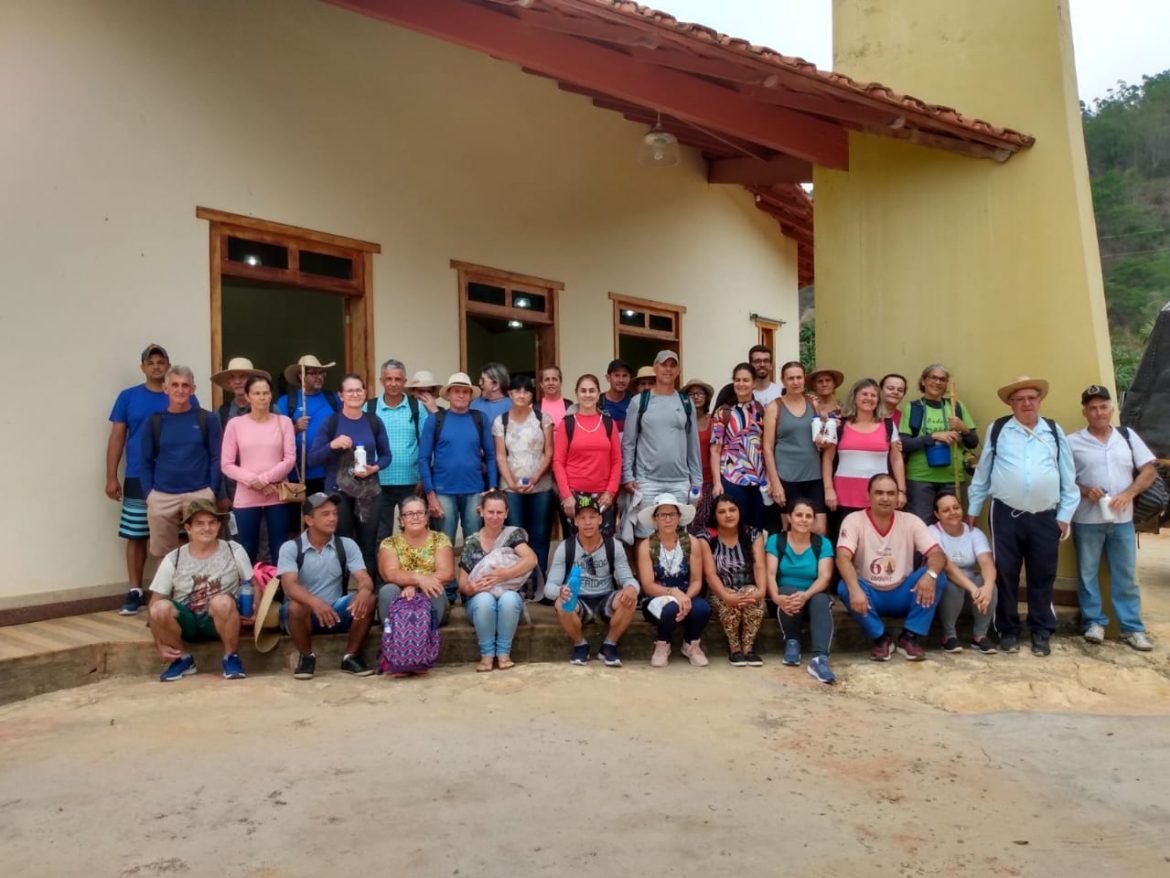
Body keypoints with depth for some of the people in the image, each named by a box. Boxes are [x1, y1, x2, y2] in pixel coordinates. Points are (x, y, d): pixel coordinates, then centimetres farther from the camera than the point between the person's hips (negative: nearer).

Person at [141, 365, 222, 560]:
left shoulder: (207, 419, 3)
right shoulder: (154, 422, 6)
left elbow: (215, 458, 2)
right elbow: (146, 463, 8)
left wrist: (212, 491, -5)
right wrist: (149, 494, -1)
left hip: (200, 494, -1)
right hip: (161, 497, 1)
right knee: (164, 555, 10)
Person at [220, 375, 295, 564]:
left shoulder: (284, 422, 3)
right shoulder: (235, 424, 3)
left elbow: (290, 459, -2)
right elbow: (226, 465, 1)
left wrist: (264, 479, -12)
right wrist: (252, 480, -12)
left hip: (277, 497, 0)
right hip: (246, 499, 0)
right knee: (247, 552, 5)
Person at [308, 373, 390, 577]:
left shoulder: (374, 422, 3)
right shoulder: (331, 422, -2)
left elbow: (386, 455, 10)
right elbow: (312, 460, -4)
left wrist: (374, 468, -10)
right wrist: (332, 445, -20)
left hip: (369, 491, 2)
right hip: (338, 492, -2)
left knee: (369, 548, 7)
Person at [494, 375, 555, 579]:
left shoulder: (543, 418, 4)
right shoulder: (500, 421, 7)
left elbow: (549, 453, 1)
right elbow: (500, 457, 3)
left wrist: (535, 479, -11)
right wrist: (511, 483, -10)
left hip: (541, 487, 0)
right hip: (511, 488, 0)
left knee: (540, 535, 2)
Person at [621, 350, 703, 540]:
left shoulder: (686, 403, 9)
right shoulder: (640, 401, 2)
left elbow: (693, 444, 11)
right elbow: (628, 442, 2)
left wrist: (697, 480, 8)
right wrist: (627, 476, -6)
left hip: (680, 482, 3)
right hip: (647, 481, -2)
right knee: (646, 535, -1)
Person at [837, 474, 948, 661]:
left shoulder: (911, 521, -4)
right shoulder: (854, 520, -11)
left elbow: (938, 554, -14)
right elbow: (843, 558, -25)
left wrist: (930, 574, -38)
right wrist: (855, 589, -44)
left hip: (902, 595, 2)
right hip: (869, 595, -2)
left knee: (937, 577, -23)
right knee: (845, 587, -33)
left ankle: (910, 637, -11)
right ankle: (880, 638, -10)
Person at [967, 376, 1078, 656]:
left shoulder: (1055, 431, 7)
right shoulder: (997, 430, 4)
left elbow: (1068, 477, 8)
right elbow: (982, 474, 8)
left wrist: (1065, 515, 4)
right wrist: (972, 510, 8)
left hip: (1045, 518, 1)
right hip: (1006, 515, -1)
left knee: (1042, 577, 8)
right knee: (1005, 575, 5)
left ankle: (1041, 633, 22)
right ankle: (1008, 631, 18)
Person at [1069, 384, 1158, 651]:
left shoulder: (1127, 436, 6)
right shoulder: (1072, 442, -2)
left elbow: (1149, 471, 5)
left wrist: (1128, 494, -9)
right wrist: (1084, 491, -18)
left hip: (1122, 519, 2)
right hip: (1087, 520, -2)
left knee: (1126, 575, 7)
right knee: (1088, 573, 6)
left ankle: (1132, 628, 15)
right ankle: (1094, 622, 18)